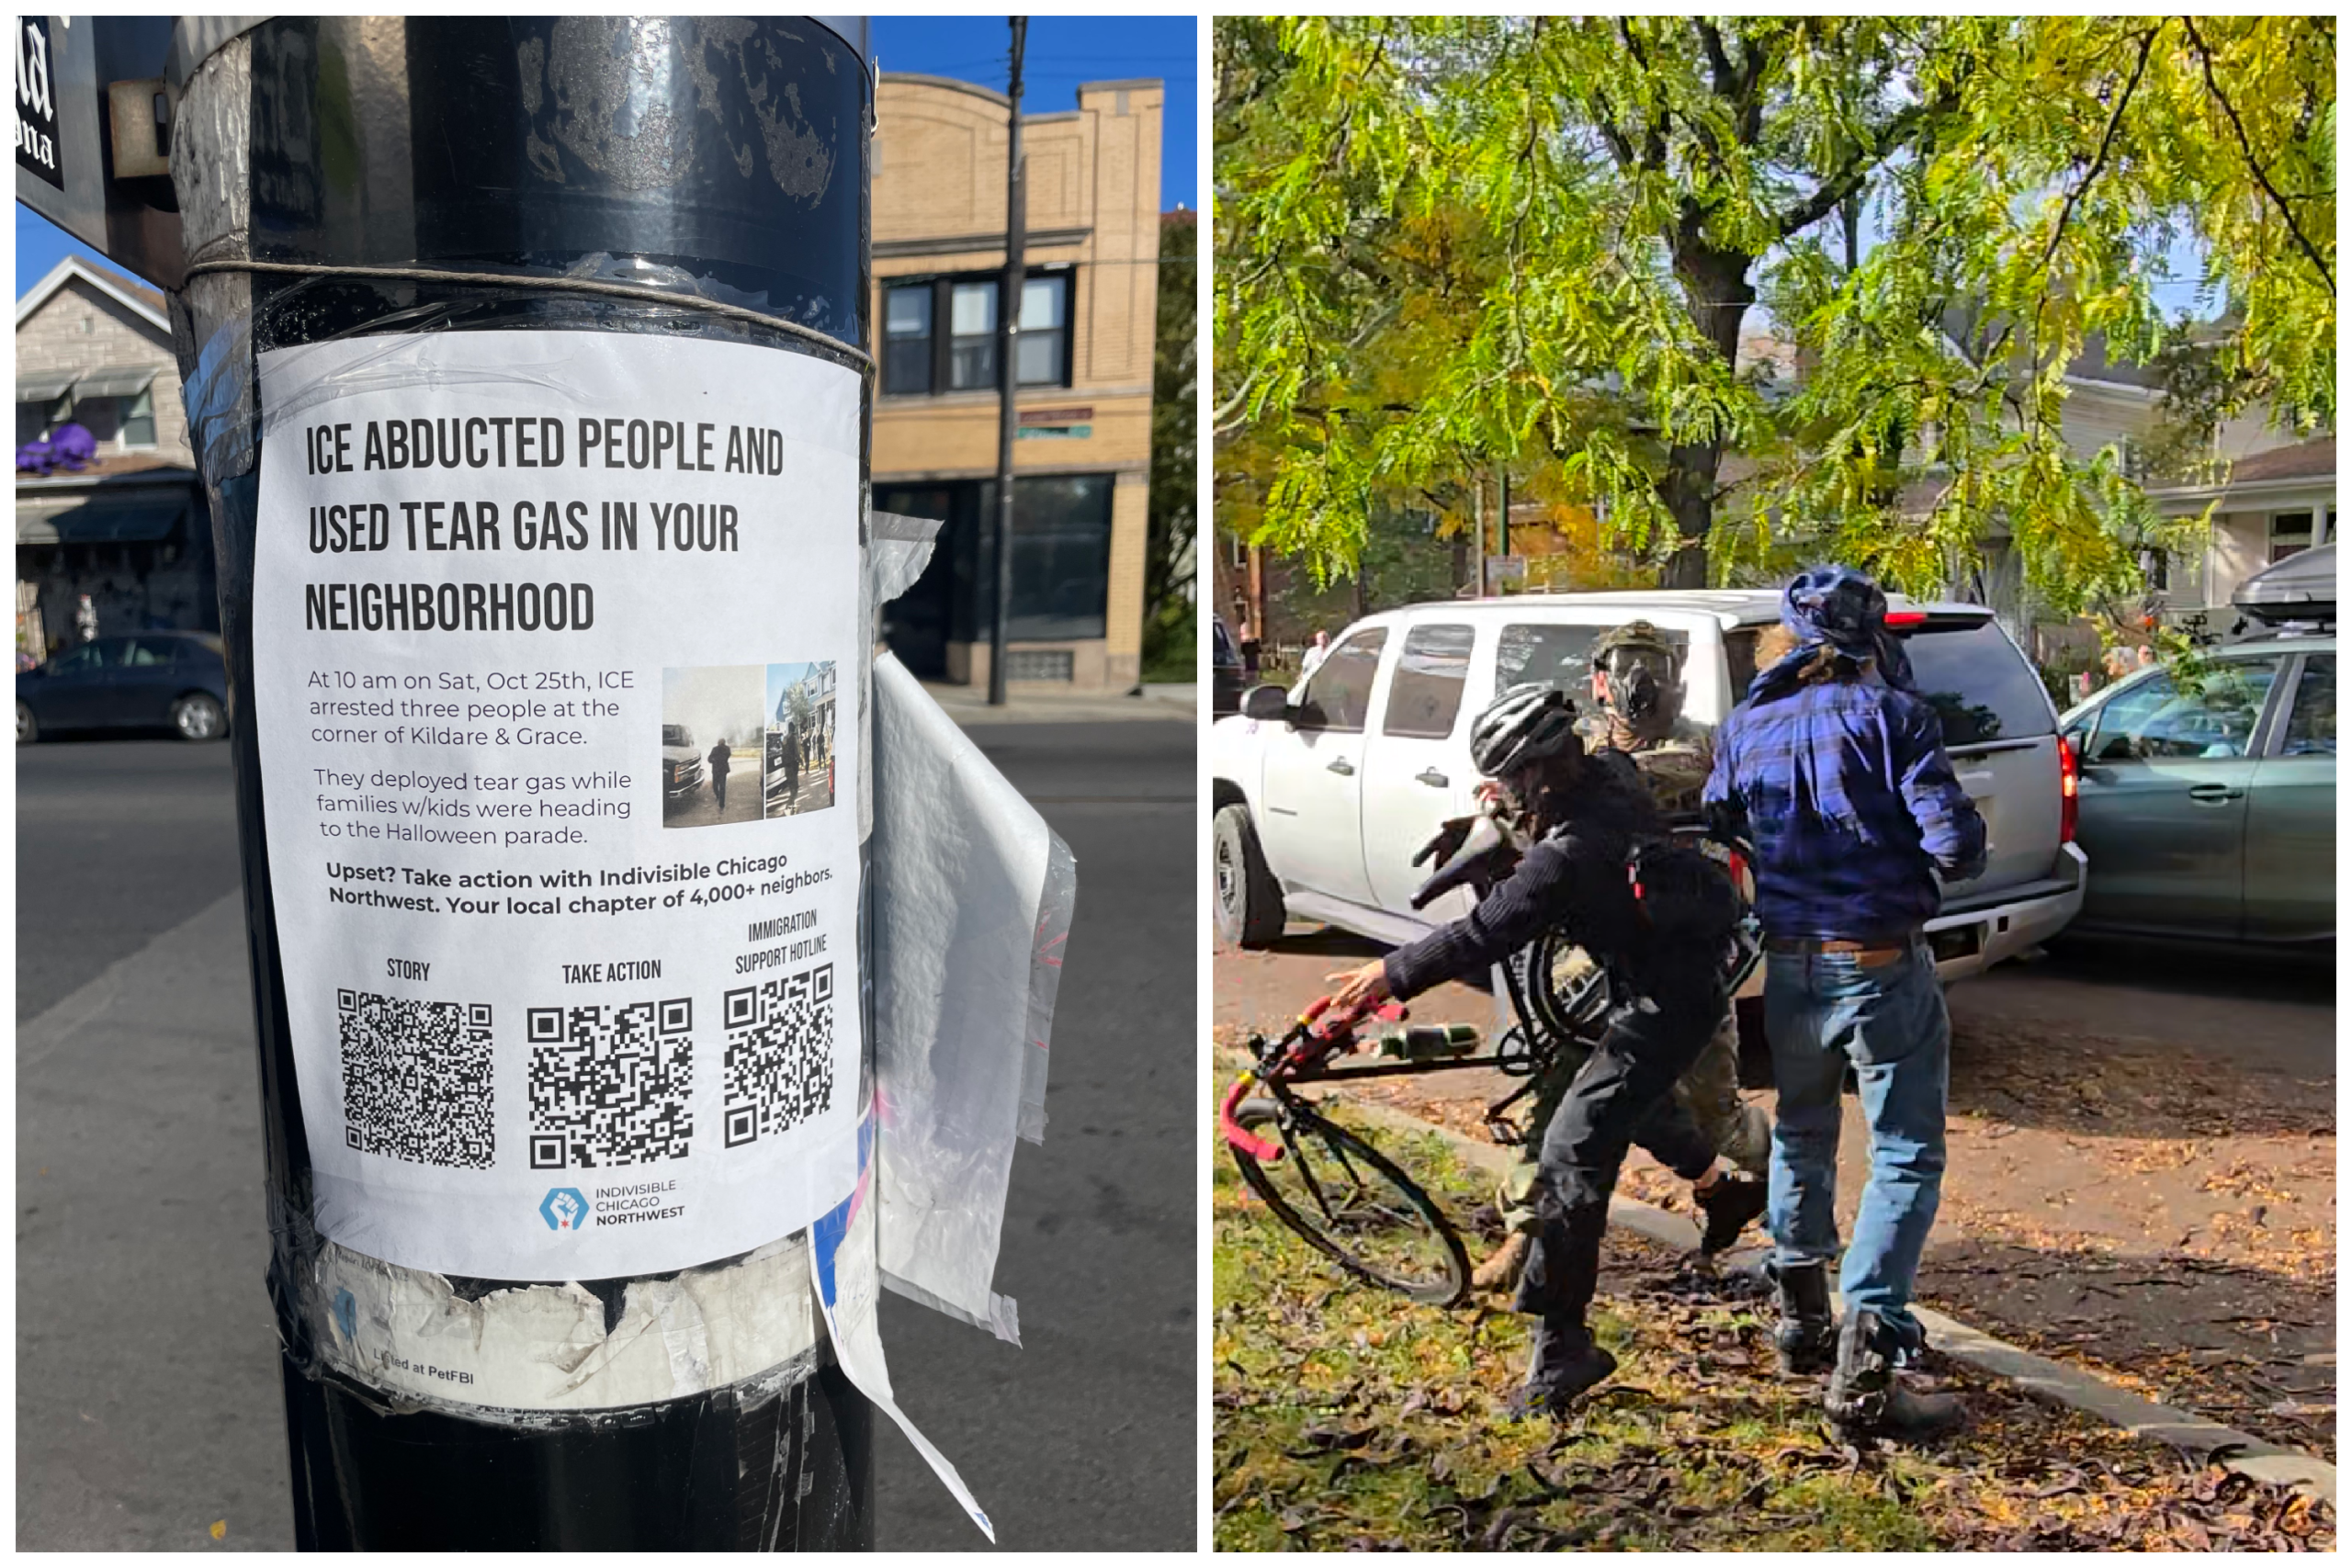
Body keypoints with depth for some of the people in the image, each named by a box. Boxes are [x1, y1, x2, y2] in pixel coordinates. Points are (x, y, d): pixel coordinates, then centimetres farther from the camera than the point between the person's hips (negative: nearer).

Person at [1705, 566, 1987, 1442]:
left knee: (1801, 1135, 22)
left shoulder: (1745, 728, 5)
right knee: (1907, 1157, 2)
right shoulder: (1891, 715, -9)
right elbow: (1956, 844, -15)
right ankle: (1866, 1368, -5)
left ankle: (1802, 1321, 34)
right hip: (1884, 967, -5)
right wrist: (1925, 872, 5)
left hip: (1790, 967, 5)